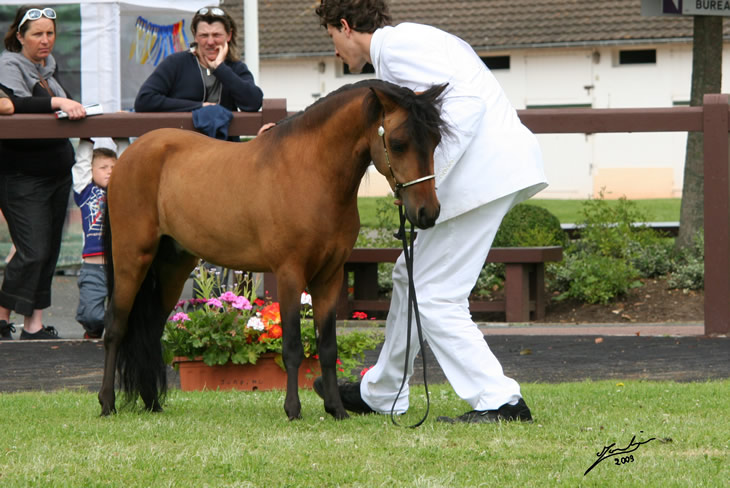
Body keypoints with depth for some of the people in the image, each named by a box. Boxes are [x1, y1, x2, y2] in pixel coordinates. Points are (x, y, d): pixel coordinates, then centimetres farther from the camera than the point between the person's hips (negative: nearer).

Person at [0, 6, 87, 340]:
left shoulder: (49, 66, 13)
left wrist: (73, 108, 1)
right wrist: (57, 103, -41)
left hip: (58, 172, 8)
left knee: (50, 250, 6)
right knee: (33, 251, -12)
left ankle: (34, 324, 11)